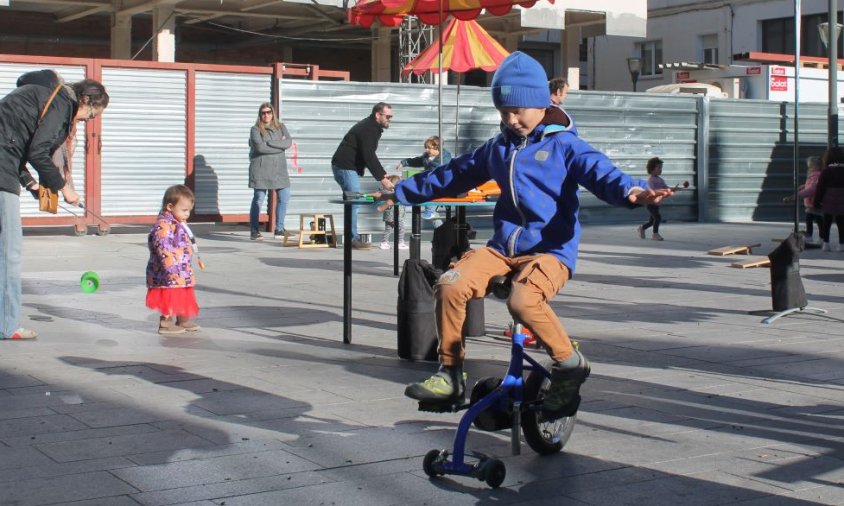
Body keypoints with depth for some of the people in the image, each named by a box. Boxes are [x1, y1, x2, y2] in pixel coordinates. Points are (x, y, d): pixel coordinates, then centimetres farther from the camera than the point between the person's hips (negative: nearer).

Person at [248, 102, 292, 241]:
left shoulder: (280, 127, 12)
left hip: (279, 168, 5)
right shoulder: (256, 129, -1)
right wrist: (280, 146, -9)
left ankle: (279, 229, 13)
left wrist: (270, 143, -13)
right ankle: (254, 231, 4)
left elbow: (289, 142, -4)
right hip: (261, 168, -4)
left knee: (284, 197, 1)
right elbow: (260, 147, -16)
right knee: (258, 200, -3)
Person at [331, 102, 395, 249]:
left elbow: (370, 155, 19)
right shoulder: (368, 129, -18)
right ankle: (352, 238, -12)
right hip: (345, 167, -10)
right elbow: (368, 157, -27)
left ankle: (353, 237, 12)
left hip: (350, 167, 10)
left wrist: (383, 174, 12)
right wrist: (382, 179, -27)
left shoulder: (372, 127, 14)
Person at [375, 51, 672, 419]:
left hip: (550, 250, -6)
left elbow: (598, 172, -18)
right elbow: (453, 175, 28)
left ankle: (569, 364, -9)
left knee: (523, 299, -35)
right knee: (450, 284, -19)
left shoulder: (564, 145, -1)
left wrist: (630, 191, -40)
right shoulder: (496, 148, 17)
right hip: (502, 247, 6)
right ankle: (450, 375, -5)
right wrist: (403, 192, 35)